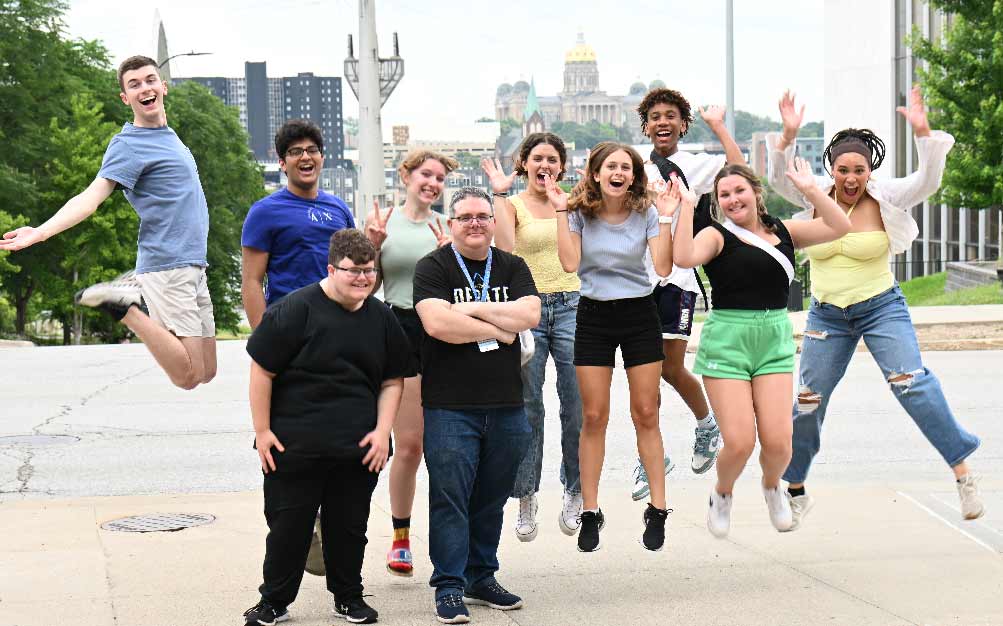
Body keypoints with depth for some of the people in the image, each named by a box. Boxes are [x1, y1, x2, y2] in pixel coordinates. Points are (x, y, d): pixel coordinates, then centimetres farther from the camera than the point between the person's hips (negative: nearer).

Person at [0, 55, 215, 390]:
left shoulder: (168, 136, 15)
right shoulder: (128, 145, -11)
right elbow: (92, 196, -23)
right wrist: (40, 232, -36)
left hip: (193, 267, 8)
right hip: (168, 267, -8)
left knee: (206, 373, 10)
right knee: (188, 375, -15)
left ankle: (136, 291, 14)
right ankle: (123, 306, -4)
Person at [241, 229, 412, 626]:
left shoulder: (381, 318, 7)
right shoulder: (296, 310, -10)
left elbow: (392, 381, 14)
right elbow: (262, 370, -8)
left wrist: (383, 430, 2)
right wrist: (262, 430, -8)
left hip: (358, 449, 4)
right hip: (294, 445, -4)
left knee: (350, 526, 11)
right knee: (288, 526, 4)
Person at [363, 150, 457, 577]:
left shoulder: (446, 227, 9)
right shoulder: (384, 222, 6)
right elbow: (367, 285, 8)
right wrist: (373, 247, -7)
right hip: (400, 331, -1)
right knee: (408, 444, -3)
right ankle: (400, 537, 11)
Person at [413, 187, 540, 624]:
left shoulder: (512, 268, 12)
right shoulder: (432, 268, 0)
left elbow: (529, 315, -5)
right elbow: (437, 323, -17)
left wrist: (474, 309, -10)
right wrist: (499, 328, -8)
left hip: (506, 407, 4)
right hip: (449, 407, -4)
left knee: (491, 499, 11)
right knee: (449, 497, -5)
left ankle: (482, 578, 23)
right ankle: (449, 588, 1)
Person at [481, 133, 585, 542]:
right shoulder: (513, 204, 5)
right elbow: (505, 248, -15)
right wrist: (499, 194, -13)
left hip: (570, 305, 2)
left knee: (578, 407, -2)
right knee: (527, 408, 0)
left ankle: (575, 492, 14)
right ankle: (525, 497, 11)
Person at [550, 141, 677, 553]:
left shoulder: (646, 213, -3)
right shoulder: (580, 212, -3)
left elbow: (664, 268, -12)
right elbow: (570, 264, -15)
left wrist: (666, 219, -17)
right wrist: (562, 212, -15)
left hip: (640, 315, 0)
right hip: (594, 315, 0)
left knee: (645, 415, 2)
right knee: (593, 417, 2)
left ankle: (657, 509, 10)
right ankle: (590, 512, 9)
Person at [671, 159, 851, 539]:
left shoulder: (784, 232, 11)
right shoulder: (717, 236, -1)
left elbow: (839, 227, 2)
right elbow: (684, 258, -22)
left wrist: (809, 189, -2)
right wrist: (687, 206, -17)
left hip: (775, 340, 3)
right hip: (726, 341, -3)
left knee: (777, 441, -7)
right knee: (739, 441, -12)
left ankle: (772, 486, 29)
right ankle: (722, 493, 23)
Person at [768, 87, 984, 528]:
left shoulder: (885, 198, -9)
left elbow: (928, 181, -22)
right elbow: (778, 179, -15)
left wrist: (922, 132, -35)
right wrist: (788, 135, -30)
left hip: (881, 308, -3)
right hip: (826, 314, 3)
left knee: (912, 383, -20)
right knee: (806, 403, 6)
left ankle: (963, 471, -14)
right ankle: (795, 491, 22)